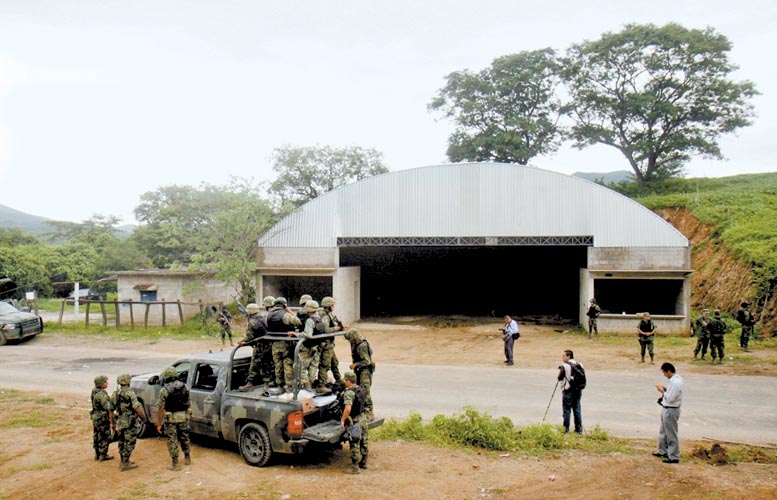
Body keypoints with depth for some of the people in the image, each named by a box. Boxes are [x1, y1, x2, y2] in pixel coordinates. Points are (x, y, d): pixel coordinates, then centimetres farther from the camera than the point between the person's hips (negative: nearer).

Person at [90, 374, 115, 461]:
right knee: (104, 438, 3)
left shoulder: (94, 392, 3)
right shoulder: (102, 395, -25)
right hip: (103, 419, -9)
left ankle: (97, 455, 30)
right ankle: (103, 456, 11)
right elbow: (109, 409, -25)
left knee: (97, 437, 18)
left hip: (95, 418, 9)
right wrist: (113, 422, -19)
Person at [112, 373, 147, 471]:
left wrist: (113, 422, 23)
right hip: (129, 423, -7)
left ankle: (123, 461, 27)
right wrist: (144, 417, -5)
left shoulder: (115, 394, 5)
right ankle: (125, 463, 2)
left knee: (122, 442, 17)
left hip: (119, 422, 7)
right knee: (129, 442, 1)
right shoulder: (130, 393, -17)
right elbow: (137, 408, -19)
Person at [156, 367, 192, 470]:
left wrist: (159, 424, -5)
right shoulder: (185, 387, 0)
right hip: (184, 417, 4)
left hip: (170, 419, -4)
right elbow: (189, 403, 8)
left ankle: (175, 464, 9)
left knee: (172, 440, 6)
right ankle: (187, 458, 32)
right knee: (184, 437, 21)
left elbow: (161, 409, -11)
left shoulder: (164, 390, -13)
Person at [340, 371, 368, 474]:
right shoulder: (360, 389, 5)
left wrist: (342, 420, -20)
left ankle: (355, 467, 6)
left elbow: (348, 409, -30)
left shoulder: (349, 392, -22)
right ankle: (363, 462, 32)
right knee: (364, 441, 17)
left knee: (354, 444, -1)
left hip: (353, 421, -8)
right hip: (362, 418, 9)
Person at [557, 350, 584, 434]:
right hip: (578, 390, 5)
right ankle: (579, 429, 15)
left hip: (568, 391, -5)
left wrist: (560, 370, 9)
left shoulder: (564, 366, -12)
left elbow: (560, 378, -9)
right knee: (577, 410, 12)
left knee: (566, 410, 2)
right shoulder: (579, 365, 5)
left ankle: (566, 429, 4)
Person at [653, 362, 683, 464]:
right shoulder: (675, 379, 5)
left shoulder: (675, 382, -26)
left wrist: (663, 391, -13)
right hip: (666, 409, 10)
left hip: (671, 410, -10)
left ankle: (674, 457, 12)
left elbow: (670, 398, -25)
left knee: (671, 435, 2)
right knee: (663, 432, 23)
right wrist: (665, 389, 2)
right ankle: (663, 451, 37)